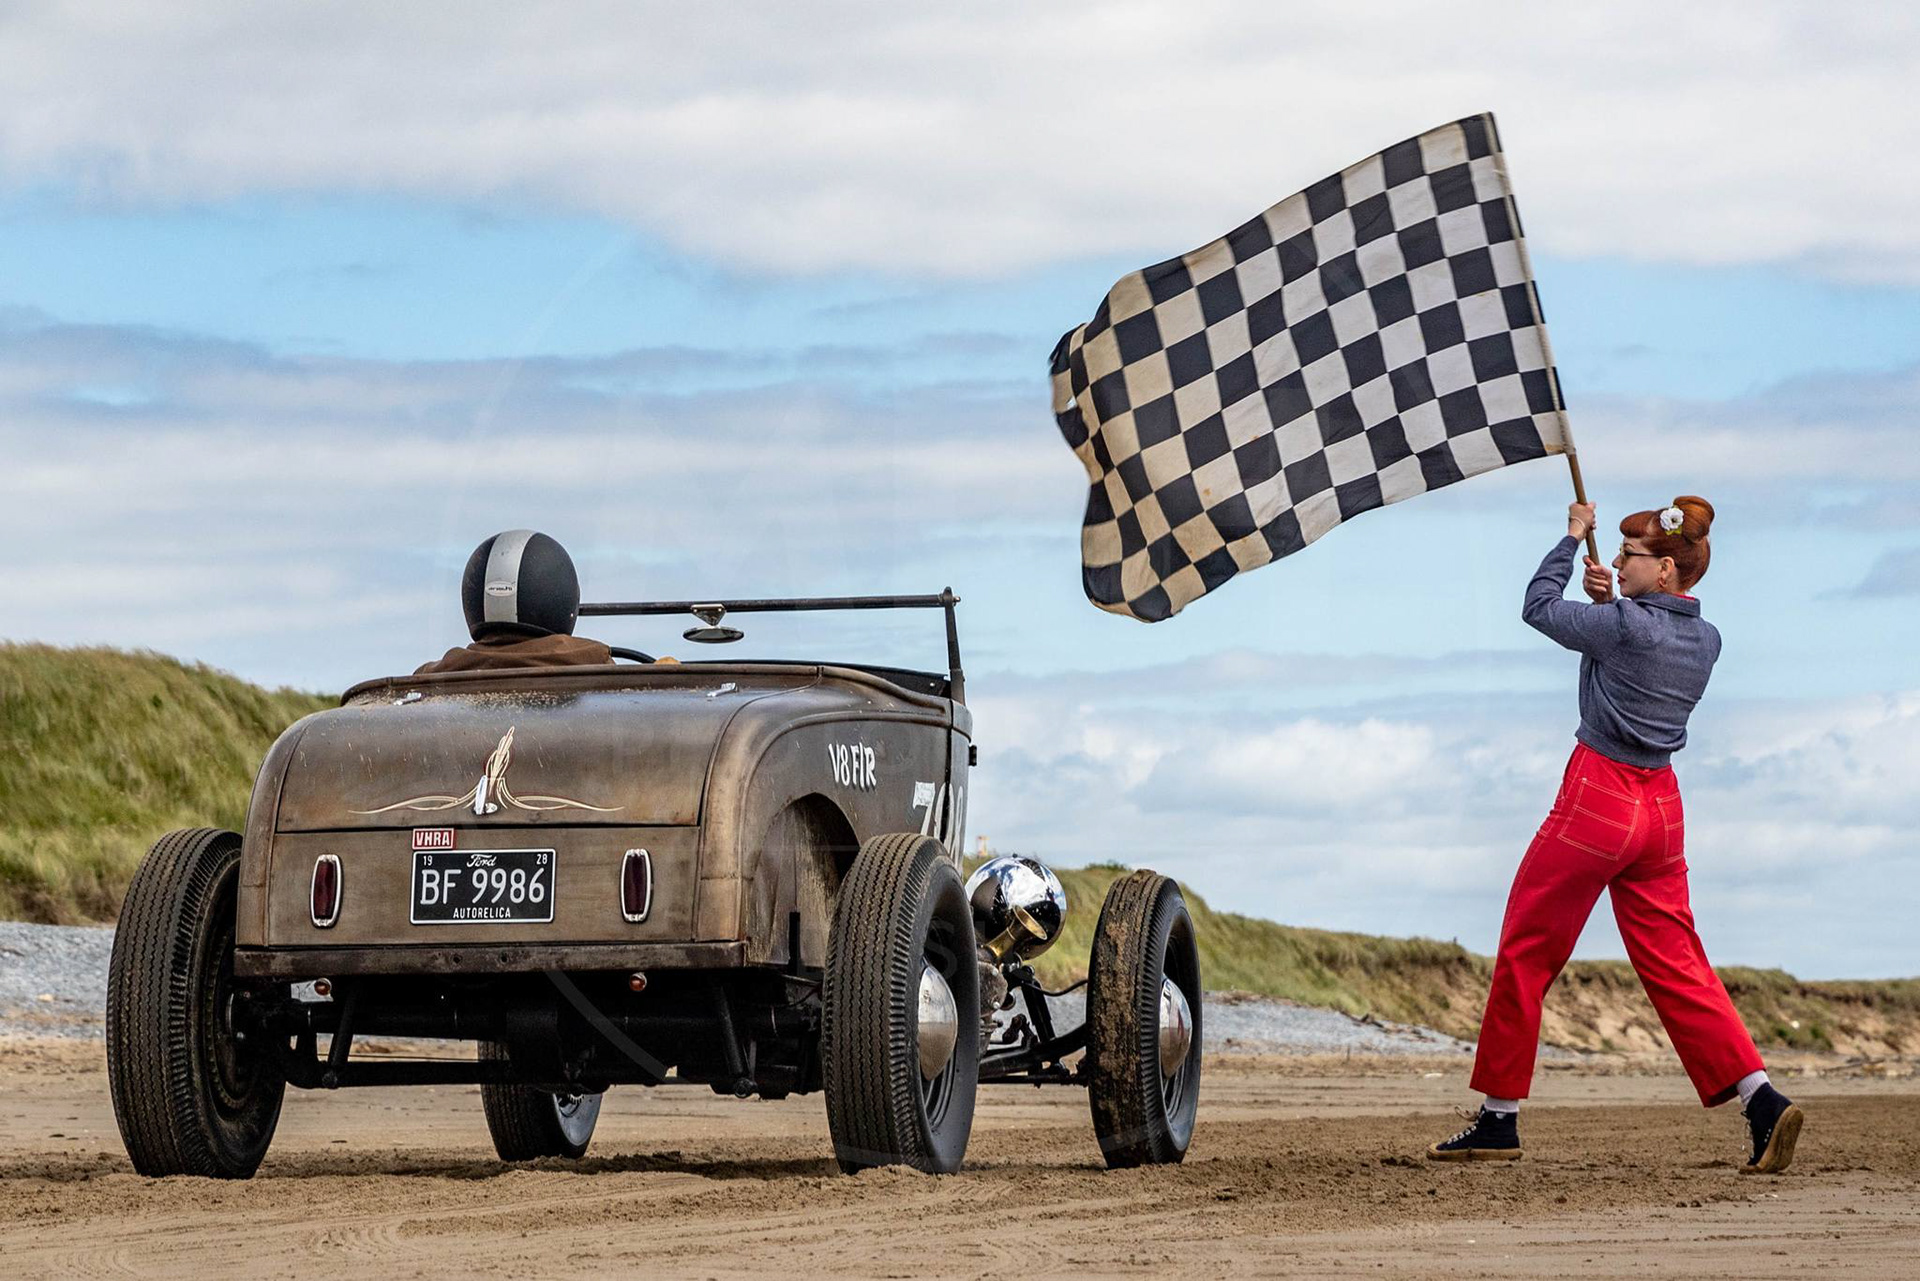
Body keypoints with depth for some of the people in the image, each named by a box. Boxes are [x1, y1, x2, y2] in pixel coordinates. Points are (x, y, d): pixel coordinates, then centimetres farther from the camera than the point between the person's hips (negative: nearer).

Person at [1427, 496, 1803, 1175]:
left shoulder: (1626, 626, -15)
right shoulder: (1705, 640, 7)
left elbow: (1539, 606, -2)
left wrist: (1572, 539, 10)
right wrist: (1610, 600, 10)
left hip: (1597, 801, -7)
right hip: (1661, 808, 7)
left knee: (1524, 957, 6)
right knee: (1675, 966, 6)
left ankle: (1499, 1118, 11)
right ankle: (1762, 1099, -10)